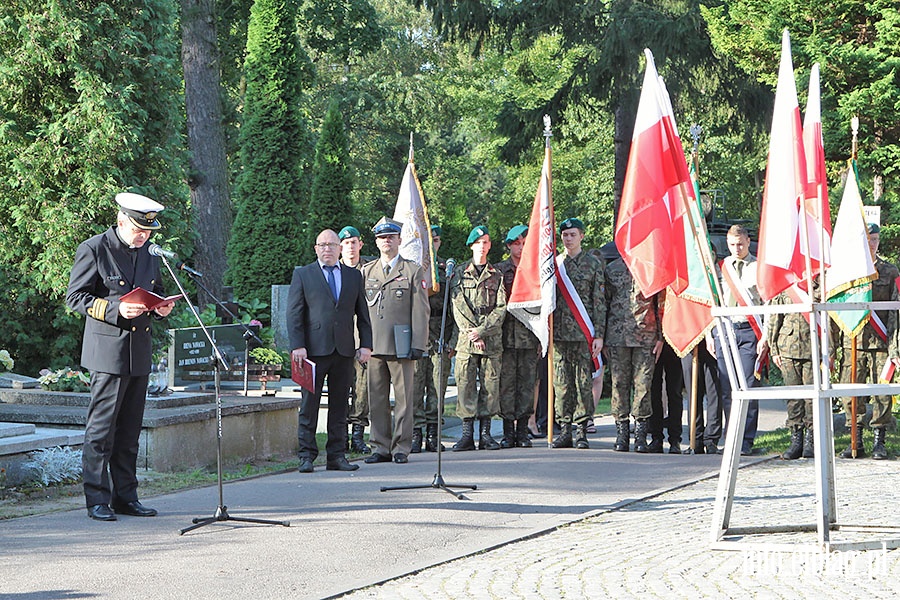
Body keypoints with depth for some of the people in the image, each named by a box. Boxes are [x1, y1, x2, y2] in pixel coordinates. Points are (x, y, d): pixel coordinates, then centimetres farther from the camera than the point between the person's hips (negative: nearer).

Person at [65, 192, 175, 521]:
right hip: (108, 350, -7)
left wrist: (161, 308, 1)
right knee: (101, 426, -7)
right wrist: (115, 308, -20)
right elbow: (75, 297, -8)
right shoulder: (93, 249, -6)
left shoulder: (149, 253, 14)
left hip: (140, 352, 7)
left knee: (130, 429, 10)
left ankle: (125, 496, 15)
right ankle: (97, 499, -3)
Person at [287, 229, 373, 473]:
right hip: (314, 350, -3)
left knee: (340, 405, 5)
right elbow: (294, 313, 0)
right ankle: (307, 456, 1)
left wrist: (366, 344, 6)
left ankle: (336, 455, 10)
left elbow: (362, 314, 16)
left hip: (344, 350, 3)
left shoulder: (354, 276, 15)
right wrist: (297, 346, -10)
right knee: (309, 405, -2)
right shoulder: (302, 275, 6)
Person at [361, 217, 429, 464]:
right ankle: (380, 447, 10)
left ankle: (401, 448, 3)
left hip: (401, 345, -3)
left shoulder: (413, 271, 6)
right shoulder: (366, 272, 16)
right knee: (376, 398, 4)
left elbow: (420, 311, 1)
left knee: (403, 397, -2)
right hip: (374, 346, 3)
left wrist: (418, 345, -7)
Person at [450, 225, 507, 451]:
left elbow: (501, 308, 1)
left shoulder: (497, 276, 10)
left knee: (490, 385, 1)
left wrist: (482, 330, -11)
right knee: (465, 384, -5)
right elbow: (458, 307, 0)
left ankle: (485, 433, 6)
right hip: (466, 339, -1)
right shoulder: (460, 274, 8)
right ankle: (467, 434, -3)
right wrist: (472, 333, -10)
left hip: (492, 339, 1)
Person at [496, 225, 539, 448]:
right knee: (506, 382, -2)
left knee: (527, 382, 1)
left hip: (530, 335, 1)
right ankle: (508, 431, 2)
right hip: (506, 335, -1)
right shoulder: (498, 270, 8)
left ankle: (523, 429, 6)